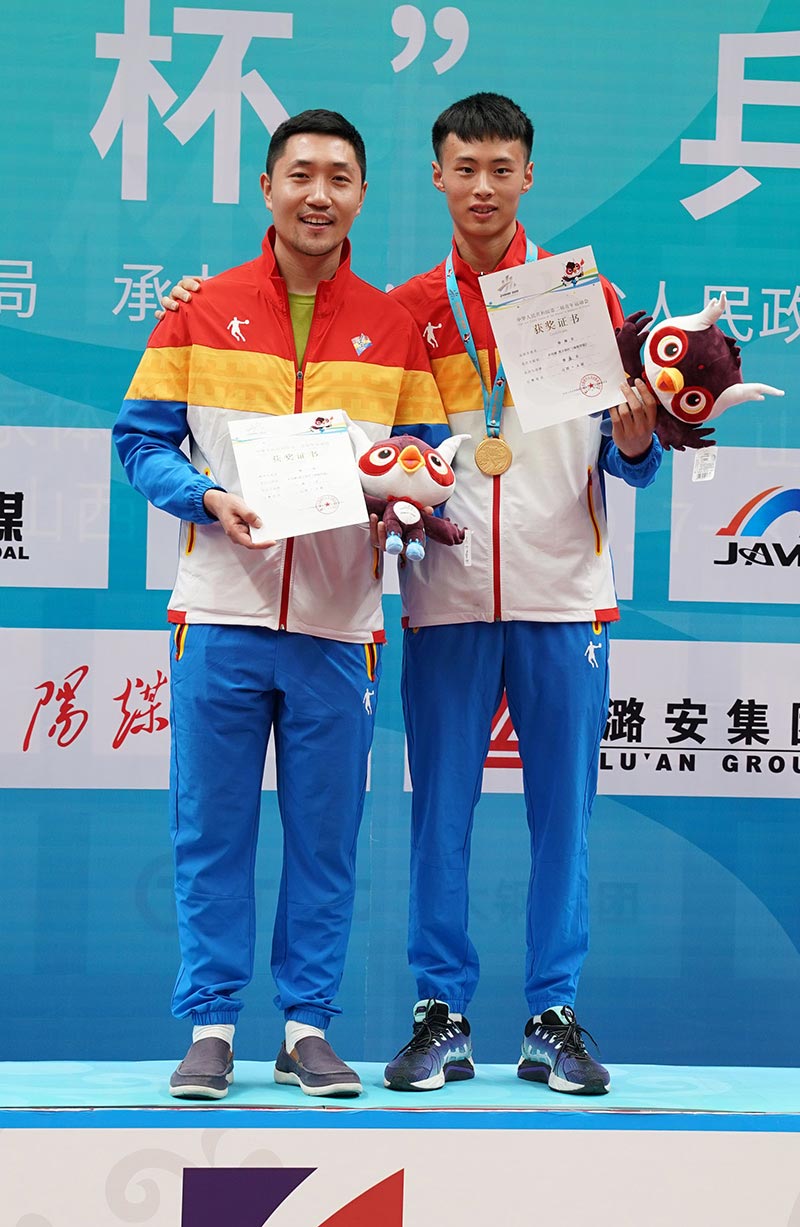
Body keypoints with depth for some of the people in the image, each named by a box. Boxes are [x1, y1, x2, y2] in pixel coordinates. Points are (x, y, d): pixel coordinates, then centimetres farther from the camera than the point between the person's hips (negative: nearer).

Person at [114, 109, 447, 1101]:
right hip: (222, 612, -1)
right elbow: (143, 439, 4)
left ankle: (307, 1027, 13)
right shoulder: (202, 311, 6)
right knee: (211, 830, 1)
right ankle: (210, 1027, 10)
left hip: (338, 620, 1)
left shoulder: (395, 328, 9)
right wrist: (208, 497, -13)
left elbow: (430, 458, 10)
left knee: (325, 834, 4)